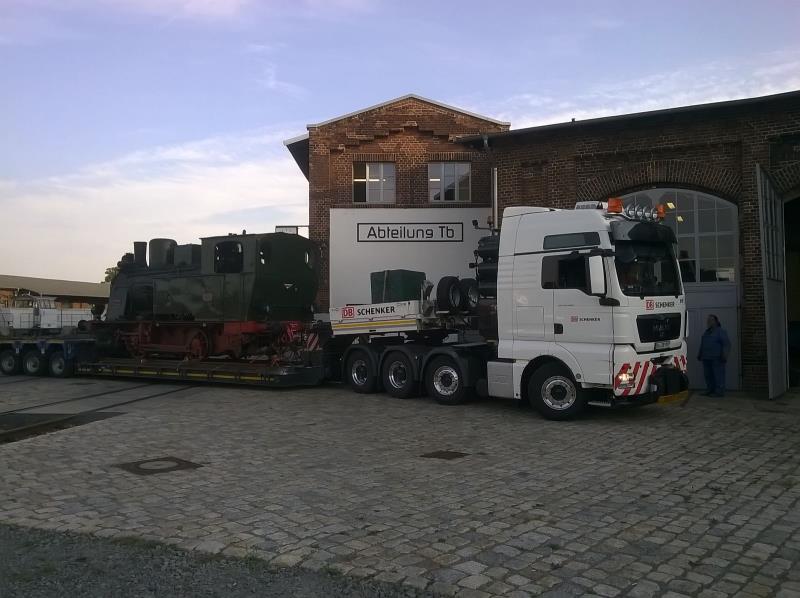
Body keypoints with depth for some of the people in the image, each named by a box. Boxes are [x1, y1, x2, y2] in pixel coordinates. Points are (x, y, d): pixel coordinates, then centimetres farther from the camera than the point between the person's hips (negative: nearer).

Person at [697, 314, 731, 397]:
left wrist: (724, 355, -19)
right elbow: (702, 345, 30)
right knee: (708, 375, 8)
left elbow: (727, 344, -11)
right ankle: (710, 390, 15)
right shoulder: (706, 332, 21)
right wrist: (699, 355, 29)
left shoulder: (721, 331, -3)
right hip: (706, 359, 8)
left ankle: (719, 392, -5)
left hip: (717, 359, -8)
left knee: (718, 375, -7)